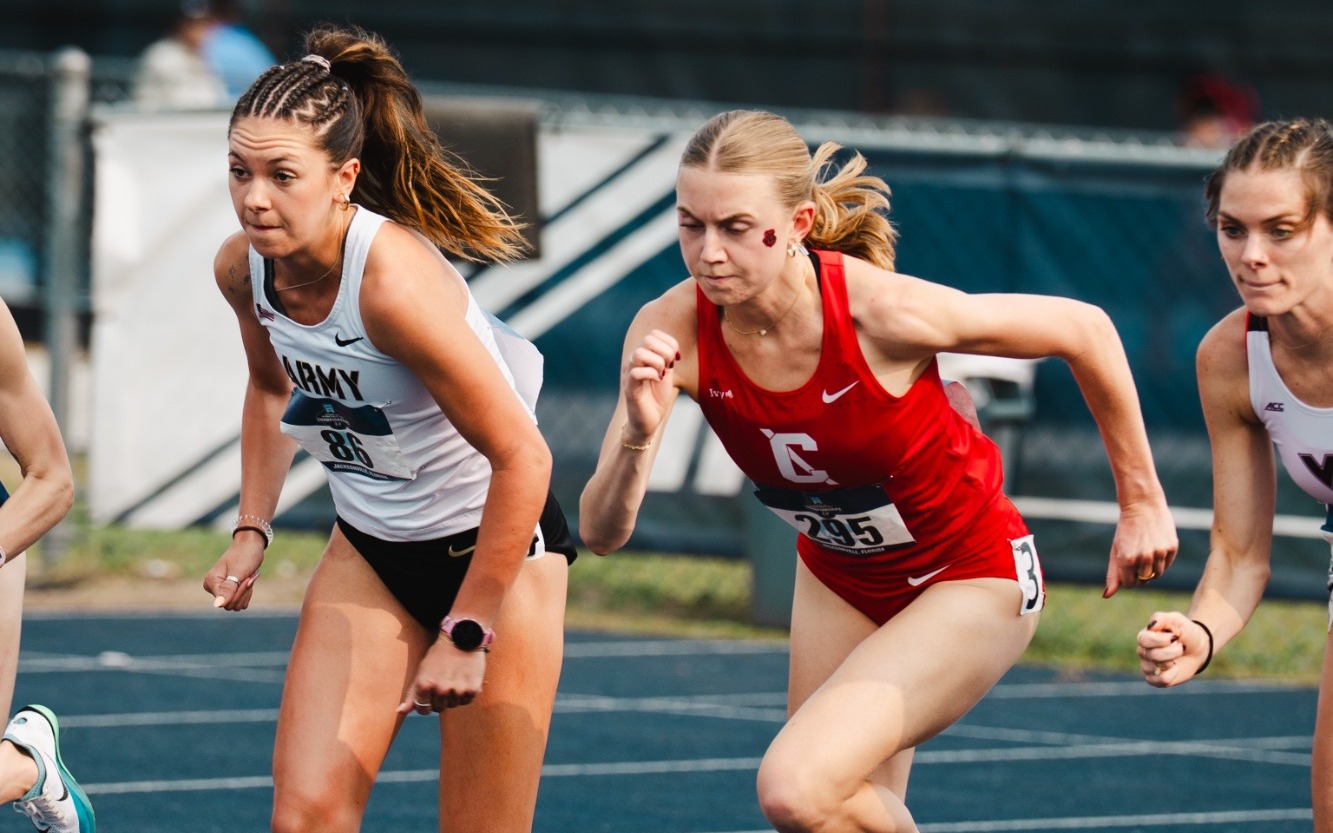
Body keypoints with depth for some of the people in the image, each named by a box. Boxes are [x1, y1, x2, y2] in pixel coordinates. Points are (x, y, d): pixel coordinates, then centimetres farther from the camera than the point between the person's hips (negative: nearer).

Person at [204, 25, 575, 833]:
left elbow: (522, 459, -27)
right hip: (370, 546, 6)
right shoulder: (243, 267, -10)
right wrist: (252, 532, 6)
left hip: (497, 542, -6)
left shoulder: (394, 281, -31)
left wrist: (467, 633, -23)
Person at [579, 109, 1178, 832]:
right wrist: (638, 437, -42)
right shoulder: (673, 331, -21)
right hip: (840, 579, 5)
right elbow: (601, 533, -21)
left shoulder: (880, 312, -32)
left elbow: (1083, 330, -18)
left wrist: (1141, 502, -7)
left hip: (970, 581, -5)